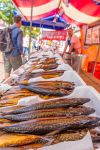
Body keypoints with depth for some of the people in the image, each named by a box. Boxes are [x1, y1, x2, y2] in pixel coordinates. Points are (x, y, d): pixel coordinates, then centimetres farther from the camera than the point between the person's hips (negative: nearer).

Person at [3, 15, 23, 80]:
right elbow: (19, 44, -17)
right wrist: (21, 53, -3)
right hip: (15, 54, -6)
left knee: (7, 71, 14)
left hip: (6, 54, 7)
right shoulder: (19, 31, -13)